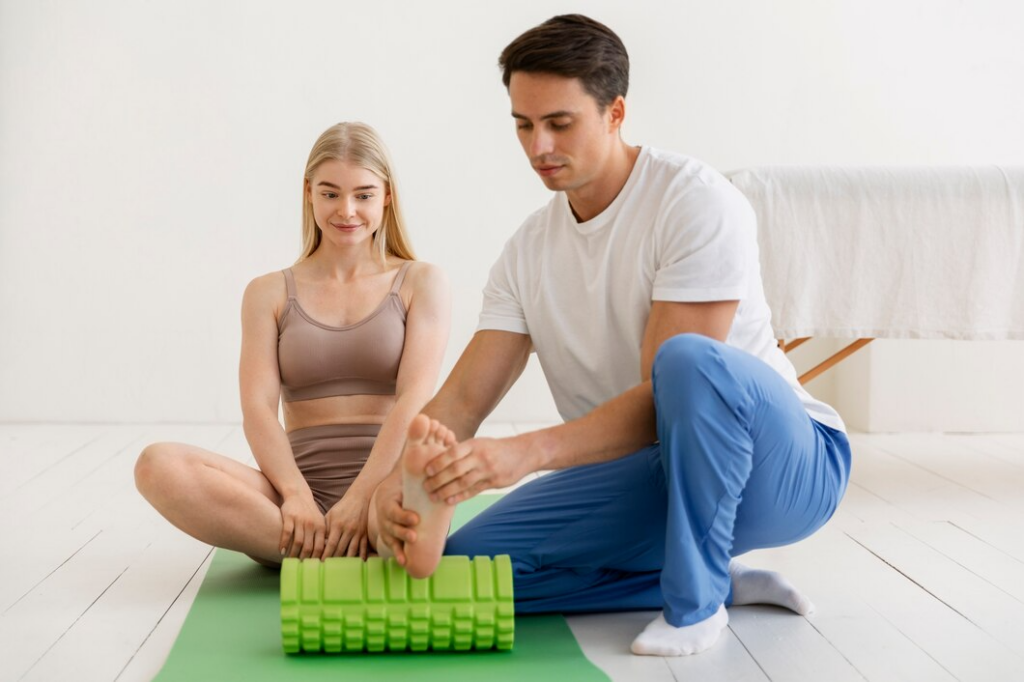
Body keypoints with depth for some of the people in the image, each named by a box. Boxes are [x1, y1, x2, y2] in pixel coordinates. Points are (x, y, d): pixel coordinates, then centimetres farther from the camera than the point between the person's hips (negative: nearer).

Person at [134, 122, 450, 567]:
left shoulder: (420, 283, 12)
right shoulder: (269, 293, 17)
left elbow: (415, 398, -2)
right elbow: (257, 407, 3)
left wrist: (360, 499, -17)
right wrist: (295, 494, -16)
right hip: (300, 485, 4)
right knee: (158, 465, -28)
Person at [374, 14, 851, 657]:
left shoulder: (696, 201, -15)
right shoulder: (528, 251, 5)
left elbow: (667, 397, -24)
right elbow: (463, 398, -2)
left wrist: (531, 450, -36)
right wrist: (406, 476, -24)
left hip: (785, 464, -6)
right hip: (645, 474, 6)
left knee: (689, 360, -38)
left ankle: (696, 597, -18)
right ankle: (715, 577, -4)